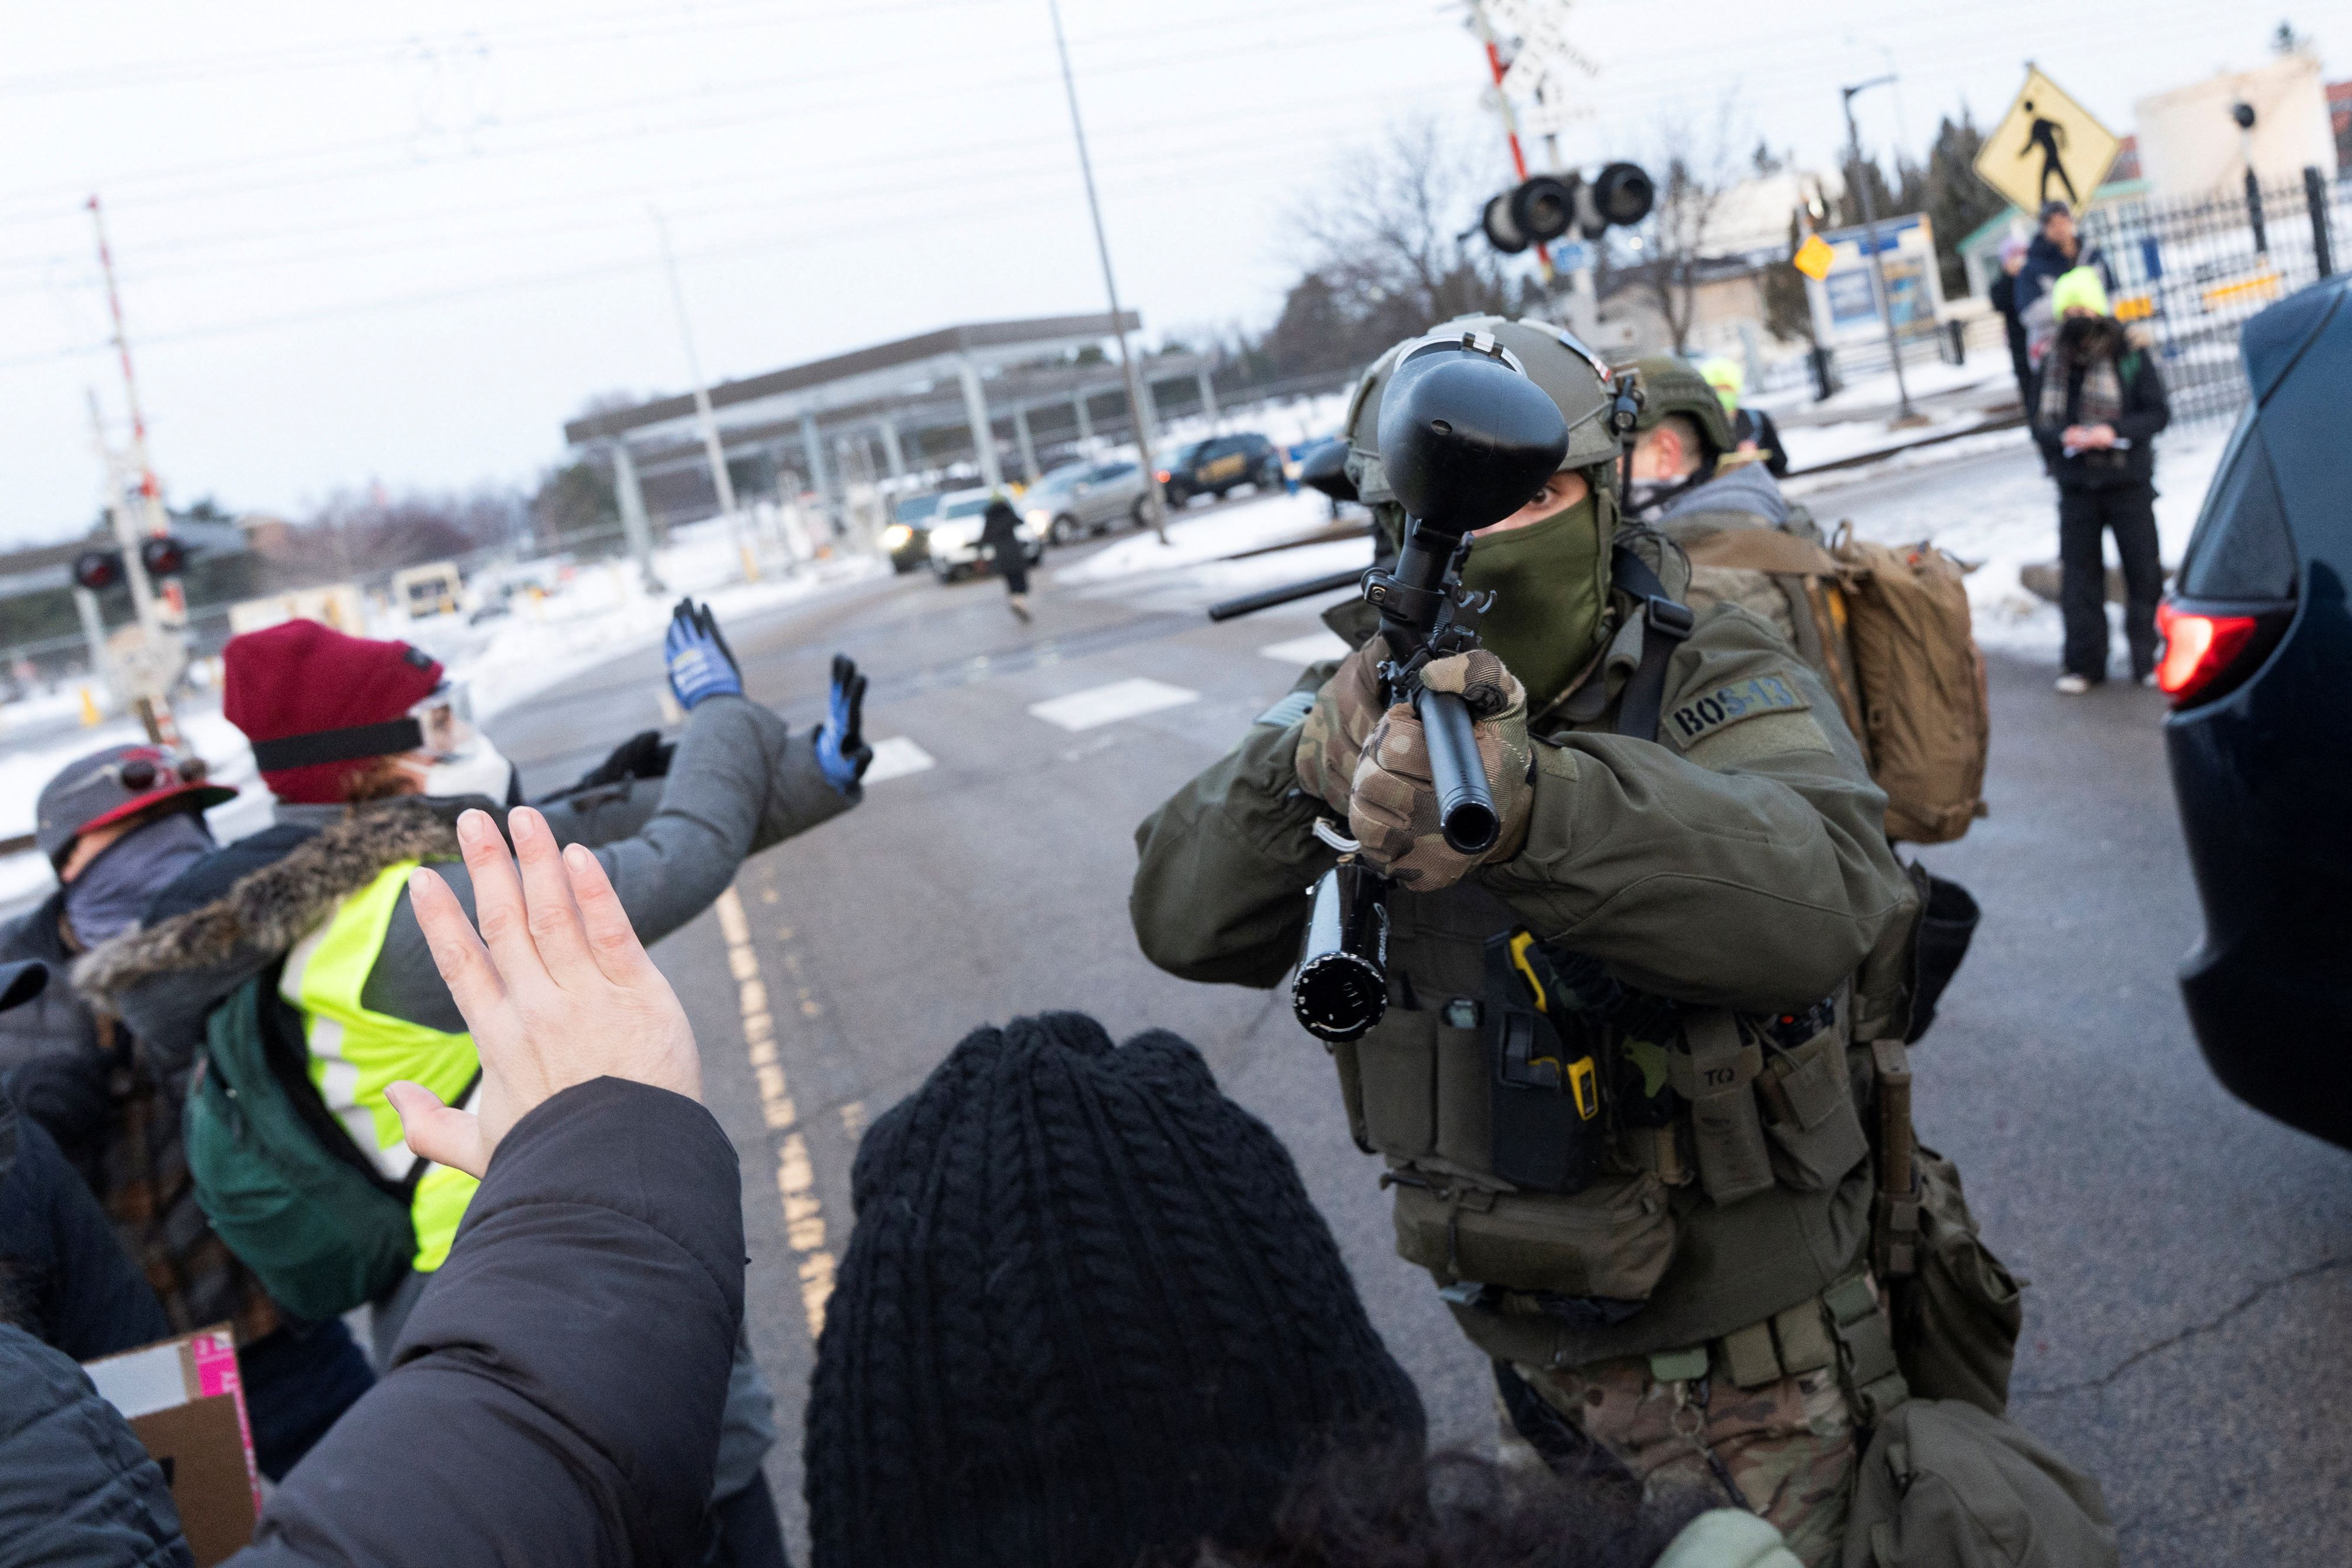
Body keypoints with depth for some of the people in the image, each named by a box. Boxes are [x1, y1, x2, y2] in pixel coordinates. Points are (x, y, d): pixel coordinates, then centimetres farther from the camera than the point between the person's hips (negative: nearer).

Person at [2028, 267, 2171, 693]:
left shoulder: (2131, 353, -4)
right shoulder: (2054, 362, 4)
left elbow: (2158, 413, -6)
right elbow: (2041, 422, 6)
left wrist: (2115, 431, -21)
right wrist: (2064, 435, -16)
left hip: (2129, 482, -2)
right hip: (2076, 485, 2)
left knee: (2143, 571, 3)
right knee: (2079, 575, 5)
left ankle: (2148, 659, 13)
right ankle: (2084, 664, 13)